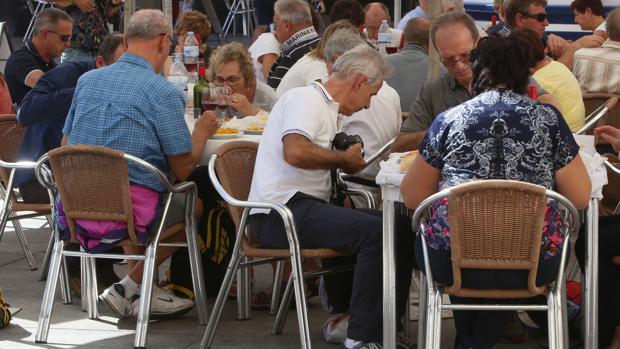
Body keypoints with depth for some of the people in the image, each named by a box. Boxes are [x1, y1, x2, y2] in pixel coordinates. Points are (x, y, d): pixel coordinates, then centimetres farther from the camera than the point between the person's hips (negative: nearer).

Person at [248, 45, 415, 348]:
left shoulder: (325, 106, 24)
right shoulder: (306, 99, -8)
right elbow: (295, 152, -24)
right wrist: (343, 159, -11)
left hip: (302, 208, 10)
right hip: (281, 212, -10)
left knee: (399, 228, 0)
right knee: (375, 230, -27)